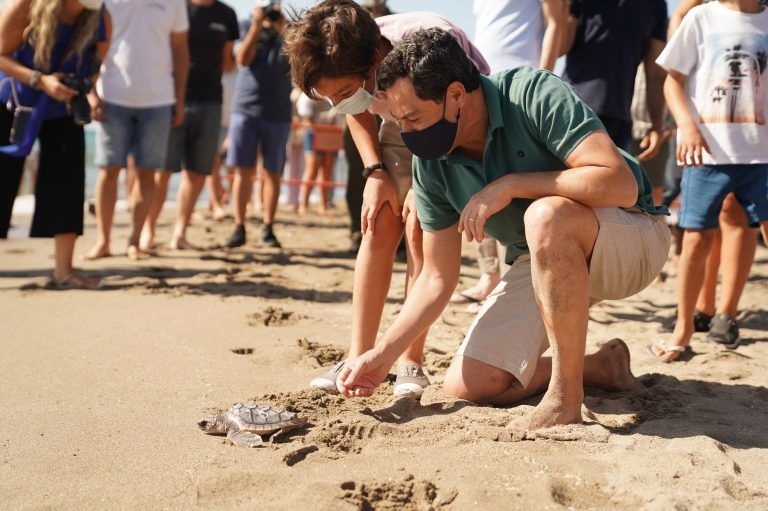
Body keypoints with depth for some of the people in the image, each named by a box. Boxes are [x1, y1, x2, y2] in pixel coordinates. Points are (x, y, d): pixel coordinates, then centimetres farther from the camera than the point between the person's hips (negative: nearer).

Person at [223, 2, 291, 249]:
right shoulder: (251, 35, 10)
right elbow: (243, 59, -10)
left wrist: (283, 27, -17)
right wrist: (256, 25, -15)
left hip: (277, 115, 0)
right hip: (245, 110, 0)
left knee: (272, 173, 0)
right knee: (243, 170, -3)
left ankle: (268, 229, 4)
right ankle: (239, 228, 0)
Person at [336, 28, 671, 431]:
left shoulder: (534, 94, -26)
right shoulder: (430, 164, -8)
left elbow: (621, 185, -35)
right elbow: (438, 278, -2)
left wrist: (510, 185, -33)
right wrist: (383, 354, -10)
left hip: (633, 236, -6)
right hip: (545, 260, 6)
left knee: (547, 214, -40)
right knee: (467, 387, -5)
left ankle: (565, 400, -27)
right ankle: (603, 366, 11)